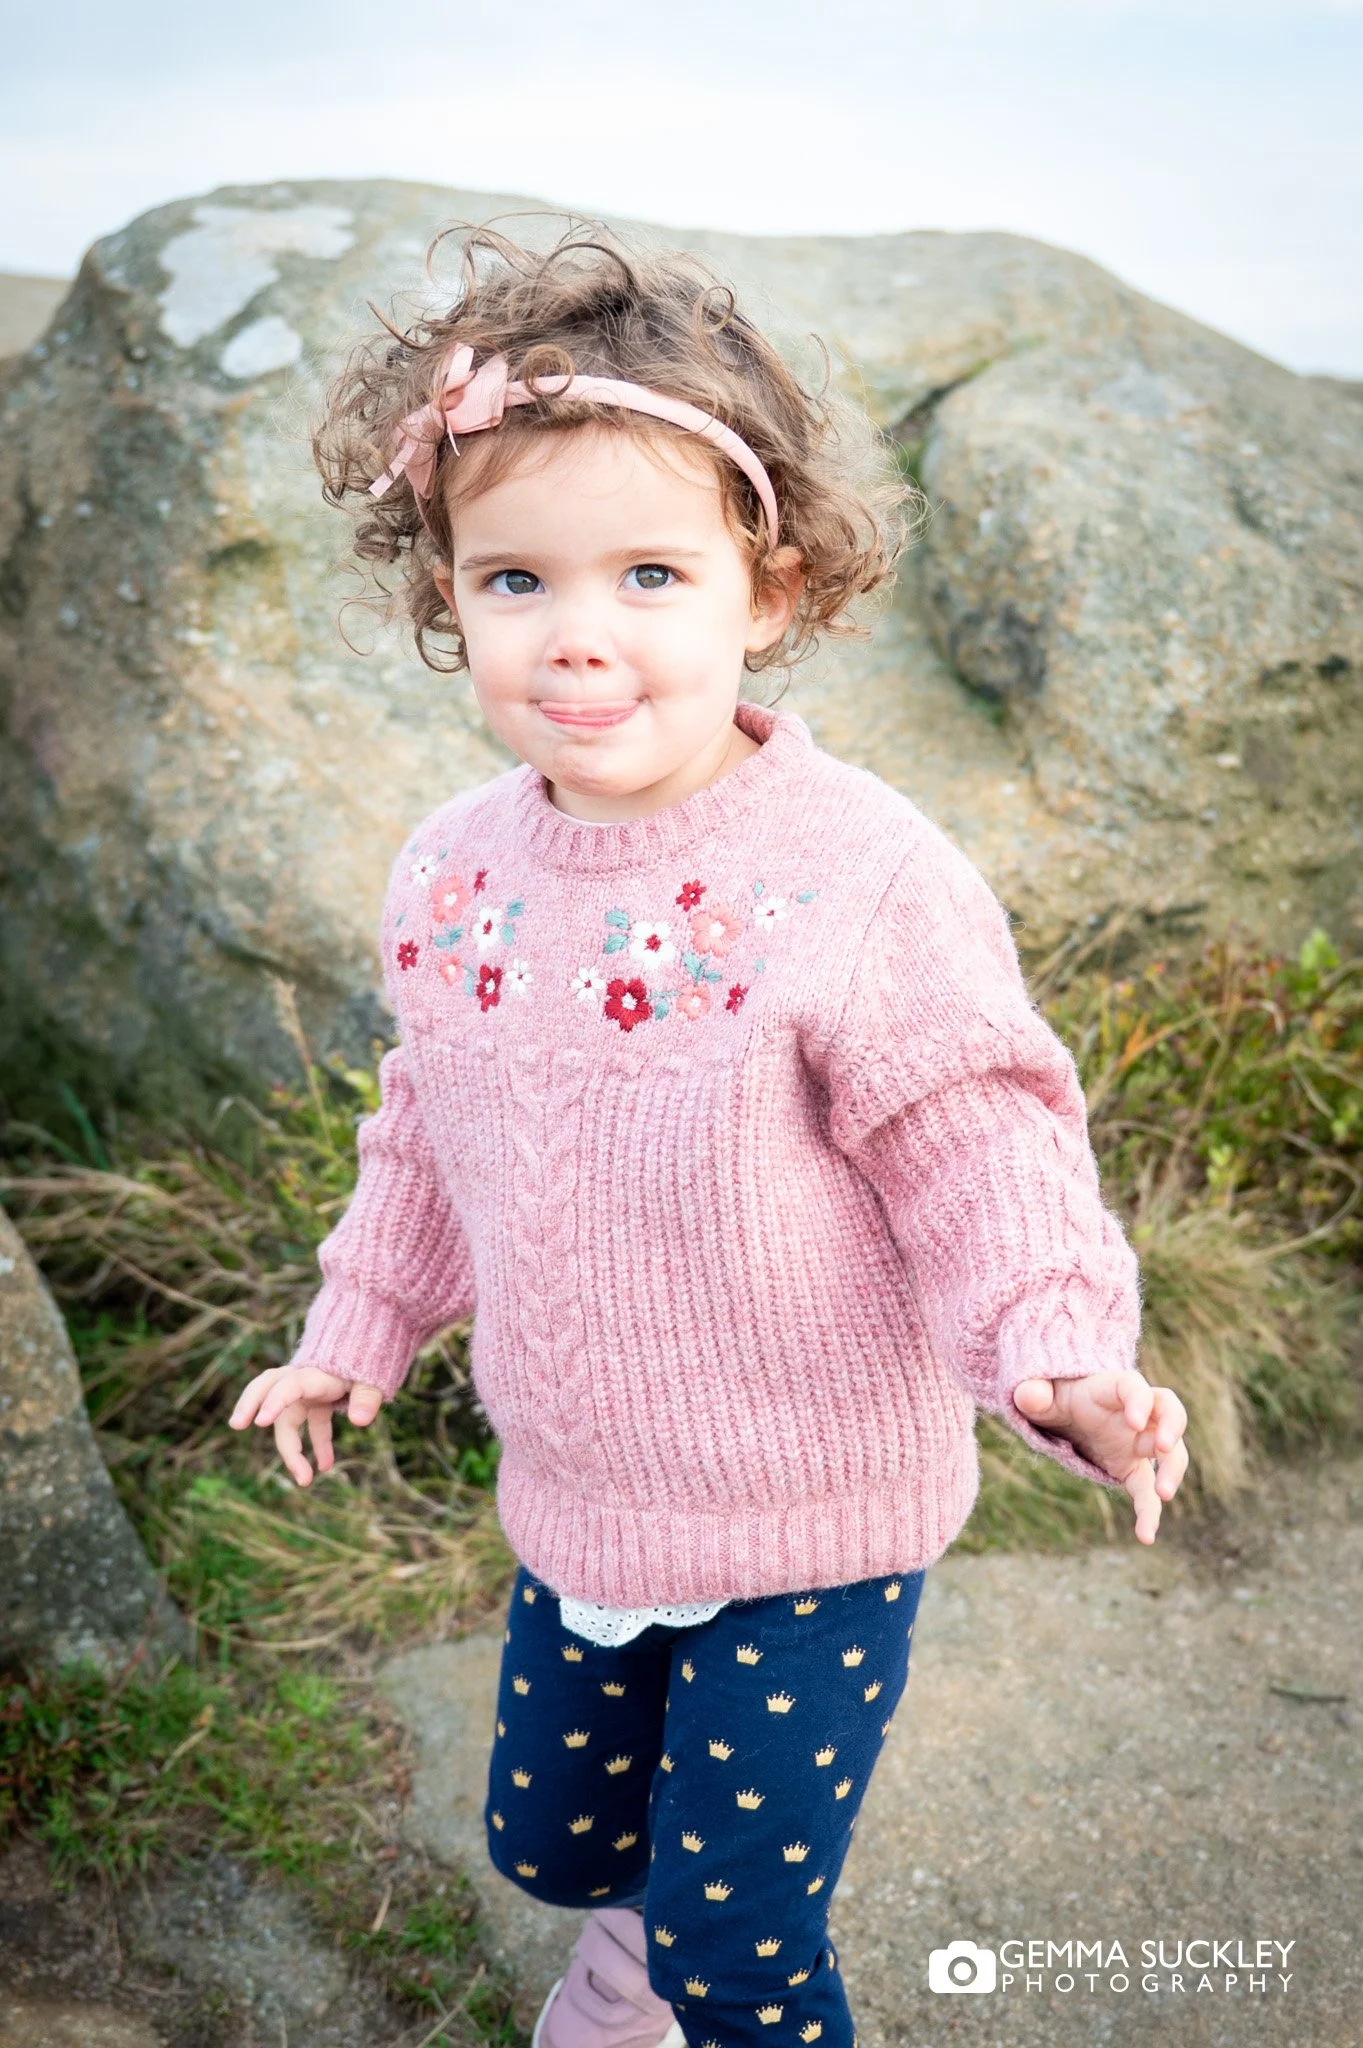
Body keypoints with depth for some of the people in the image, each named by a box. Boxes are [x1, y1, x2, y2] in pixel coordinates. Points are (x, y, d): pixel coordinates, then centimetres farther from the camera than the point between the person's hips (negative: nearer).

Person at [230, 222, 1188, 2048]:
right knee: (545, 1836, 26)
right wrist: (360, 1327, 16)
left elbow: (976, 1148, -19)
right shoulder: (454, 872, -6)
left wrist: (1061, 1354, -34)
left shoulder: (863, 878, -24)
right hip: (573, 1505, 6)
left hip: (811, 1520, -5)